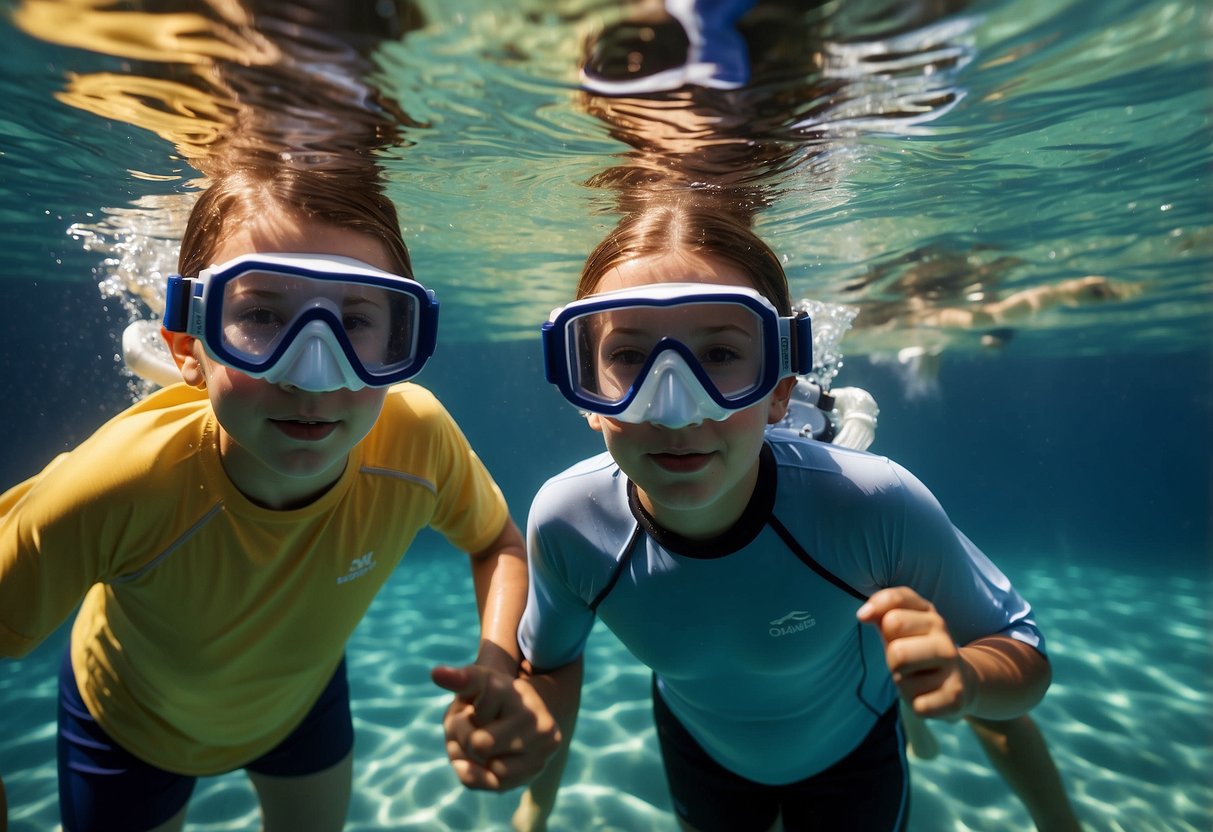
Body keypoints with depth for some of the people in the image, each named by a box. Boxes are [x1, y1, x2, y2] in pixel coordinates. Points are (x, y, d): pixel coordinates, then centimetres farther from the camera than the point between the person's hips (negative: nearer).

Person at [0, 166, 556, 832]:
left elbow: (499, 542, -18)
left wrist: (497, 662, -33)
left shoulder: (418, 439, -34)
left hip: (300, 694, 3)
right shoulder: (122, 486, -40)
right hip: (132, 721, -2)